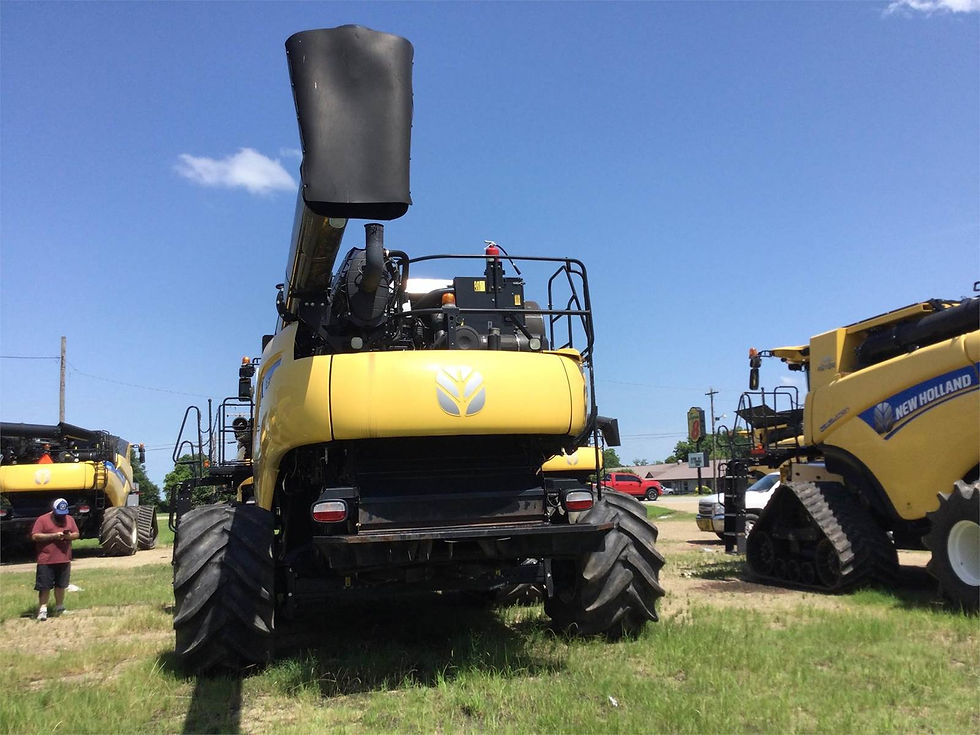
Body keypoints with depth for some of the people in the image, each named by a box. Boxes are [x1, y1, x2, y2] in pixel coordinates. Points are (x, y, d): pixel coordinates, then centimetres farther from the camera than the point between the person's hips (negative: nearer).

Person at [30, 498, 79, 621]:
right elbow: (34, 536, -11)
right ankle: (42, 609, 5)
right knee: (44, 586, -2)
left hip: (64, 559, 4)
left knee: (61, 585, 12)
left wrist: (69, 536, -10)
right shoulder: (42, 520, -4)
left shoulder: (69, 519, 11)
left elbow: (76, 533, 14)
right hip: (46, 560, -4)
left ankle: (59, 607, 25)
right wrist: (53, 535, -18)